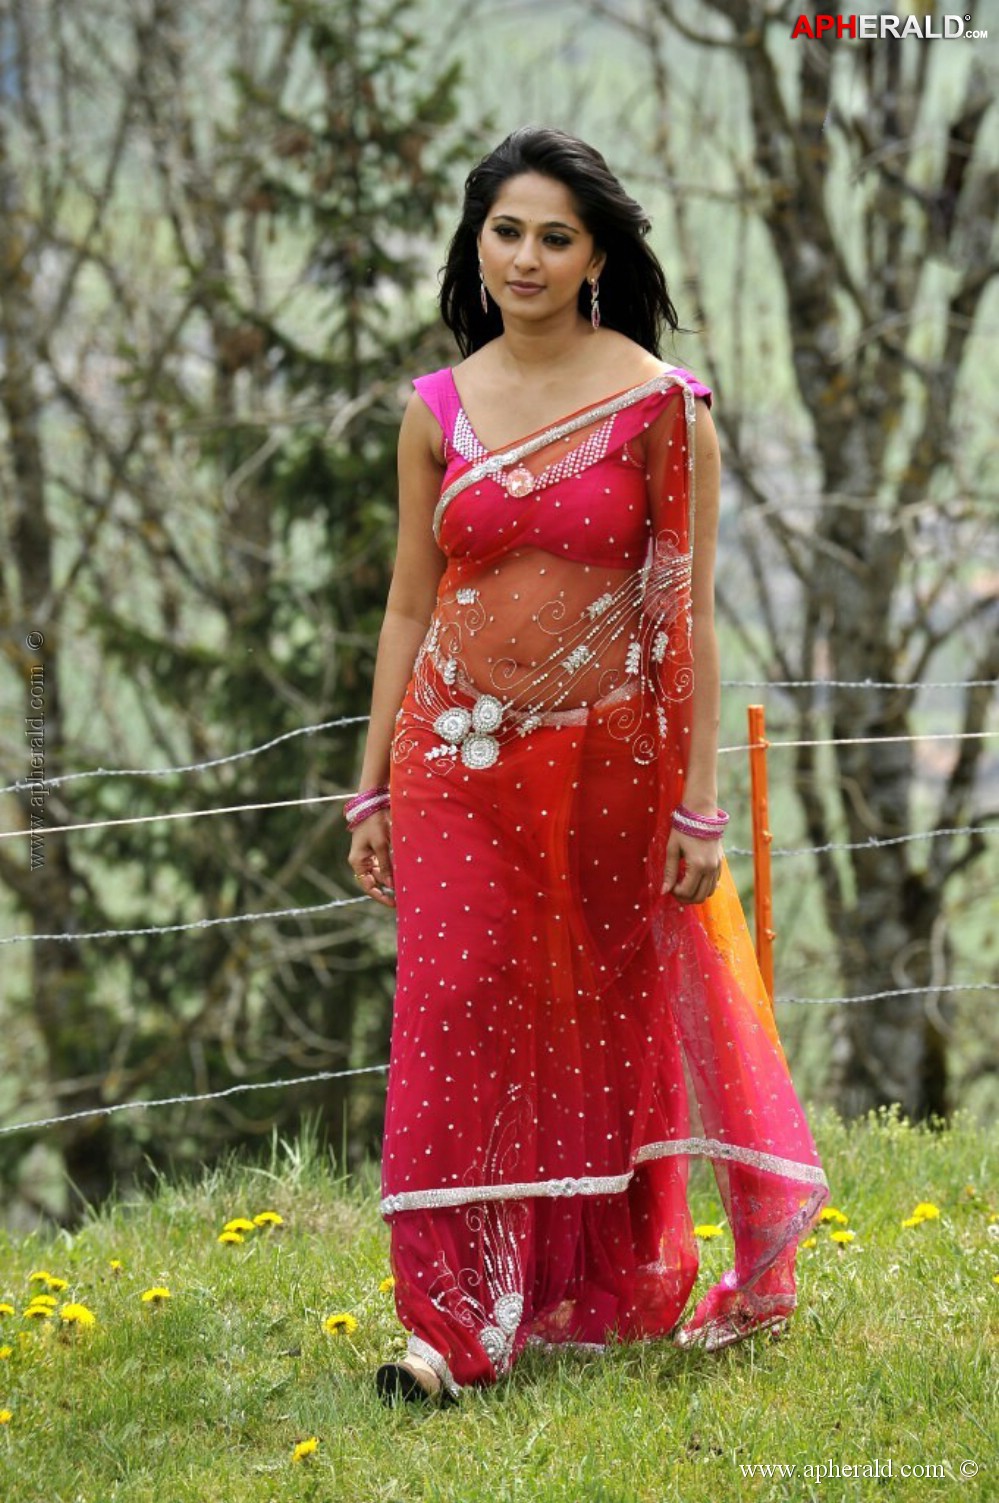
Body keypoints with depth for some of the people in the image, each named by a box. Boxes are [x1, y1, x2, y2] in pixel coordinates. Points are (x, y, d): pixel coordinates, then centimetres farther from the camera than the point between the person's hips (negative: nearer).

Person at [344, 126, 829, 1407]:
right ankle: (460, 1318, 0)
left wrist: (699, 805, -7)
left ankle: (621, 1290, 25)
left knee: (615, 1019, 8)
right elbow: (409, 606, 10)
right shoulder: (436, 413, 5)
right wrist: (372, 785, 7)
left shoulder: (661, 405, -4)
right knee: (458, 1016, -4)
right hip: (462, 762, 2)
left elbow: (690, 613, -4)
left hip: (613, 761, -2)